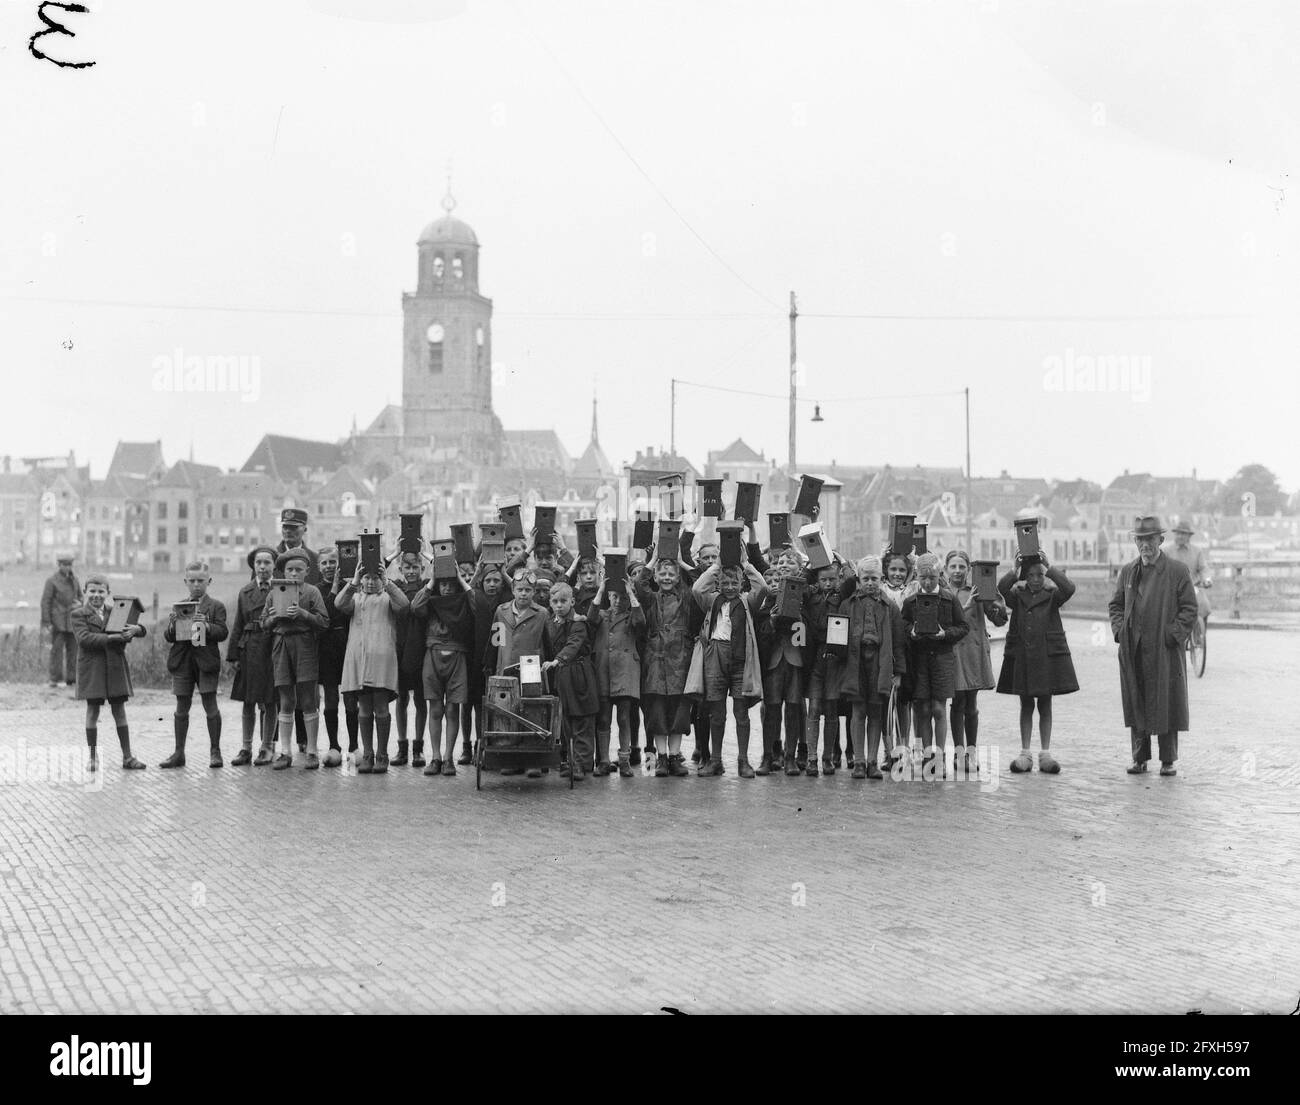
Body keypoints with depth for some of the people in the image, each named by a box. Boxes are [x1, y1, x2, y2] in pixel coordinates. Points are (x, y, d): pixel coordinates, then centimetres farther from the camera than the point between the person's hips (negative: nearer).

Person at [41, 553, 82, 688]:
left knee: (73, 649, 4)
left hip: (72, 620, 5)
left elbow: (80, 597, 22)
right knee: (56, 649, -6)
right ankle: (54, 679, -3)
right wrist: (47, 622, -9)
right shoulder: (52, 581, -3)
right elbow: (45, 601, -5)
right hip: (58, 621, -5)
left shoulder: (74, 580, 12)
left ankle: (71, 677, 10)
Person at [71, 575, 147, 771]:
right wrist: (110, 638, -23)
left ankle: (127, 757, 9)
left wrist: (135, 629, -20)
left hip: (115, 667, 3)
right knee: (92, 711, 3)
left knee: (119, 711, 6)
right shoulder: (78, 614, 0)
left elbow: (140, 629, 4)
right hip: (92, 668, -3)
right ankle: (92, 757, 13)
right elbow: (84, 638, -15)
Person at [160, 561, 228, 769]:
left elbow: (222, 632, -9)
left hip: (206, 660, -3)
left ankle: (215, 751, 8)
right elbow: (168, 637, 8)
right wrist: (172, 626, -13)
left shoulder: (216, 607, 2)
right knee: (182, 707, 7)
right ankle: (179, 753, 13)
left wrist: (206, 626, -25)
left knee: (210, 705, -2)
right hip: (182, 661, 3)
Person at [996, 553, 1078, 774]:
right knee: (1026, 705, 7)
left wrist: (1049, 568, -18)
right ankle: (1025, 754, 11)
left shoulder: (1052, 595, 1)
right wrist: (1015, 569, -18)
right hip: (1021, 656, 1)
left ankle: (1045, 754, 9)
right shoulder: (1017, 596, 3)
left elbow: (1069, 588, -20)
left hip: (1048, 655, -1)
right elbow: (1002, 588, -17)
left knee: (1045, 705, 5)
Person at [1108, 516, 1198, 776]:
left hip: (1166, 651, -3)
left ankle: (1168, 760, 9)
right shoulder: (1127, 572, 12)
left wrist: (1173, 635, -11)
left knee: (1167, 704, 0)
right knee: (1135, 704, 6)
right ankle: (1139, 757, 15)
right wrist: (1120, 630, 2)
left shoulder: (1178, 571, 0)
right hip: (1133, 652, 3)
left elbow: (1189, 609, -1)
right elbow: (1116, 605, 18)